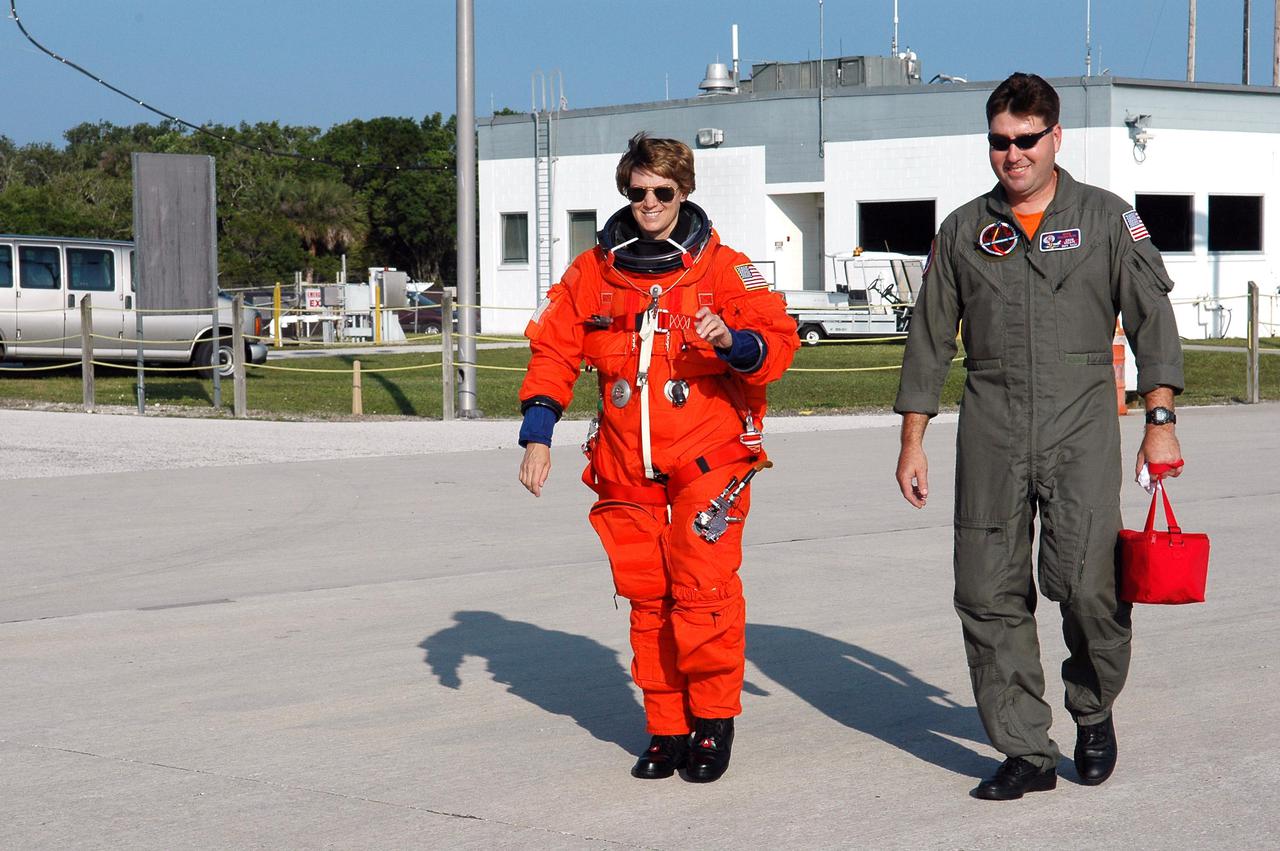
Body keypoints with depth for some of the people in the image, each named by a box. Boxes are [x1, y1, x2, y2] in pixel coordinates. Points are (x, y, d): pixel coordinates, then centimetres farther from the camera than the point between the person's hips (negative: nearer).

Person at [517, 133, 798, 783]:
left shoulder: (722, 268, -2)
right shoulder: (593, 272, 8)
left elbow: (778, 340, -8)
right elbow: (553, 350, 11)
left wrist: (732, 341, -28)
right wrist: (537, 432, 1)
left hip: (708, 460, -3)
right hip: (626, 468, 4)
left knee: (703, 589, -12)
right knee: (646, 596, 6)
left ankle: (714, 720, 5)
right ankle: (666, 729, 17)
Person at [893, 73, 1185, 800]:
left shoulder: (1107, 218, 6)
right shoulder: (964, 231, 12)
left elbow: (1151, 317, 3)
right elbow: (931, 338, 14)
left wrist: (1160, 422, -6)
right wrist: (913, 441, 10)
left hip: (1082, 425, -3)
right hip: (991, 433, 3)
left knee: (1084, 581, -17)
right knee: (990, 596, -2)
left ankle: (1094, 710, 11)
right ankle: (1026, 754, 8)